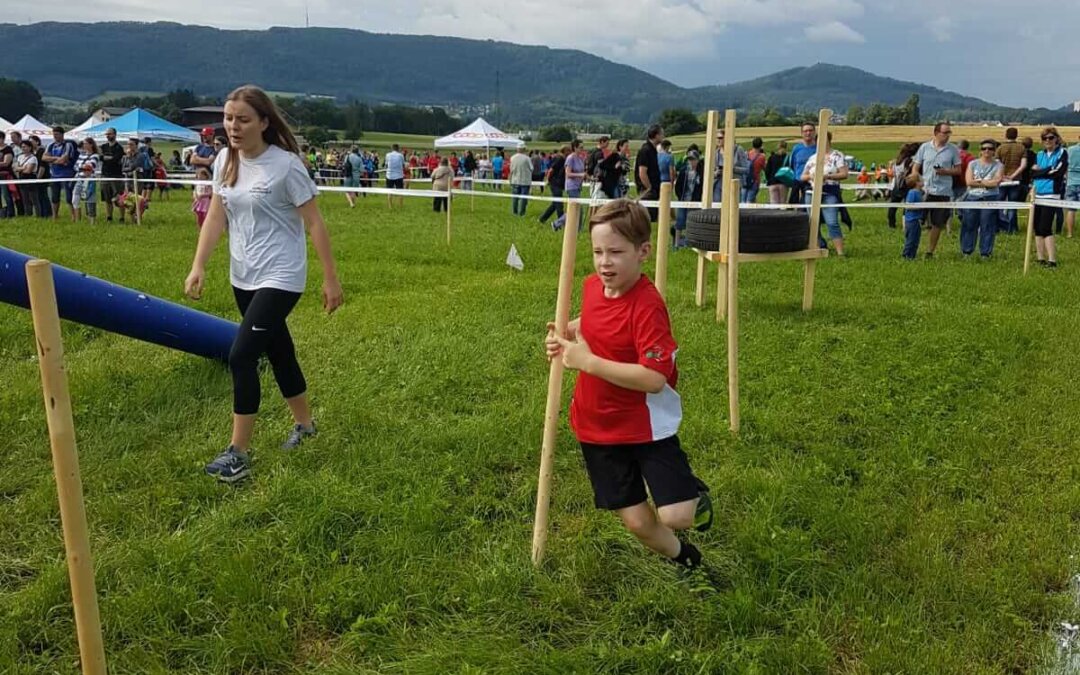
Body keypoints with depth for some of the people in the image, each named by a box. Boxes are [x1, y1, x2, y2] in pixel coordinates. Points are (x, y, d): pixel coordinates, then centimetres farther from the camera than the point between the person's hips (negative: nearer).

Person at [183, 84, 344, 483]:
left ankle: (239, 453, -3)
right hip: (243, 277, 7)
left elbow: (314, 223, -12)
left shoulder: (285, 164, -15)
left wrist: (330, 279, -12)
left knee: (241, 356, -14)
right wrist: (198, 266, -3)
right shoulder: (225, 162, 4)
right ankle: (304, 424, 38)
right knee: (278, 352, 18)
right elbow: (215, 217, 7)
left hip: (280, 278, -7)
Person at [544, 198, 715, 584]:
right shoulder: (593, 286, -1)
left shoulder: (647, 306, -24)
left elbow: (654, 378, -30)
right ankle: (683, 559, 40)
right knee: (636, 522, 10)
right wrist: (567, 334, 1)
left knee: (675, 517, -13)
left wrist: (588, 362, -29)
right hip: (598, 428, 6)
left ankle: (696, 496, 23)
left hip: (648, 426, -6)